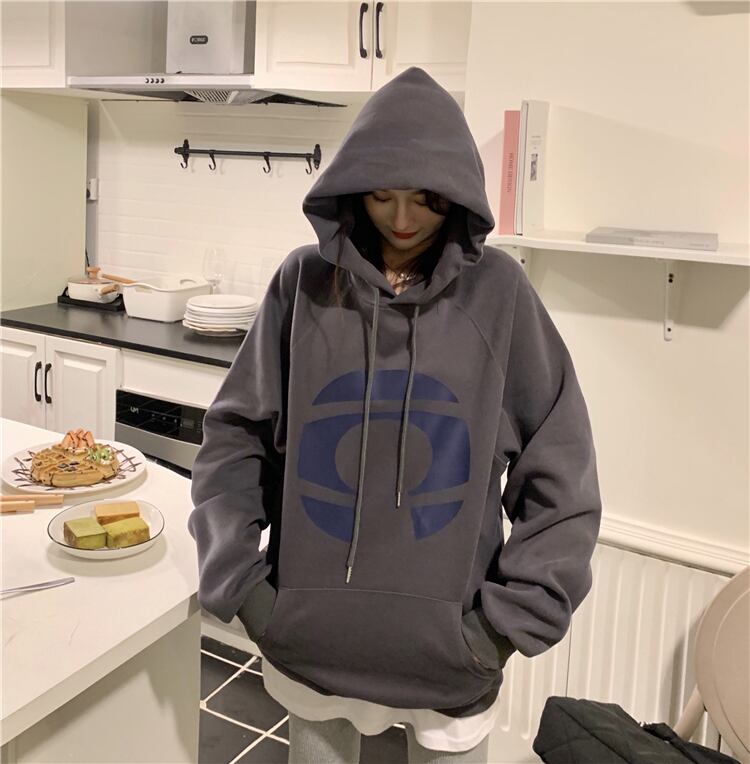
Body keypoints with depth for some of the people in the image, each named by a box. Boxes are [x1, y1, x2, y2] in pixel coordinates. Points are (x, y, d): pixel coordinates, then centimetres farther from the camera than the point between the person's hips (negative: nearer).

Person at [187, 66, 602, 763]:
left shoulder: (497, 292, -7)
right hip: (309, 630, 1)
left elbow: (559, 468, -4)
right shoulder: (304, 282, -4)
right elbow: (235, 434, 1)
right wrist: (237, 577, -6)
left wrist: (512, 615, -8)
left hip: (449, 643, -1)